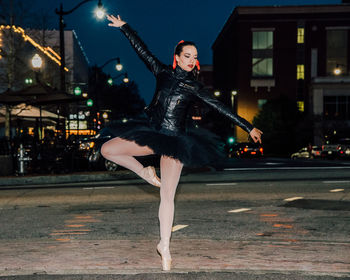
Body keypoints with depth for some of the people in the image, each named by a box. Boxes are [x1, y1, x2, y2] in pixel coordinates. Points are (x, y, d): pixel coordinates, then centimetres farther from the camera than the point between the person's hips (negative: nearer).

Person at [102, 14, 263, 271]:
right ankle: (144, 172, 9)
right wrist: (124, 27, 13)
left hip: (174, 140, -2)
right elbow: (142, 50, 10)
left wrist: (248, 127, 3)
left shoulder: (195, 88, 2)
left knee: (168, 195, -3)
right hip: (152, 133, 2)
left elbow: (222, 108, 3)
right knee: (107, 150, -11)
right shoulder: (163, 73, 5)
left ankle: (164, 246, 8)